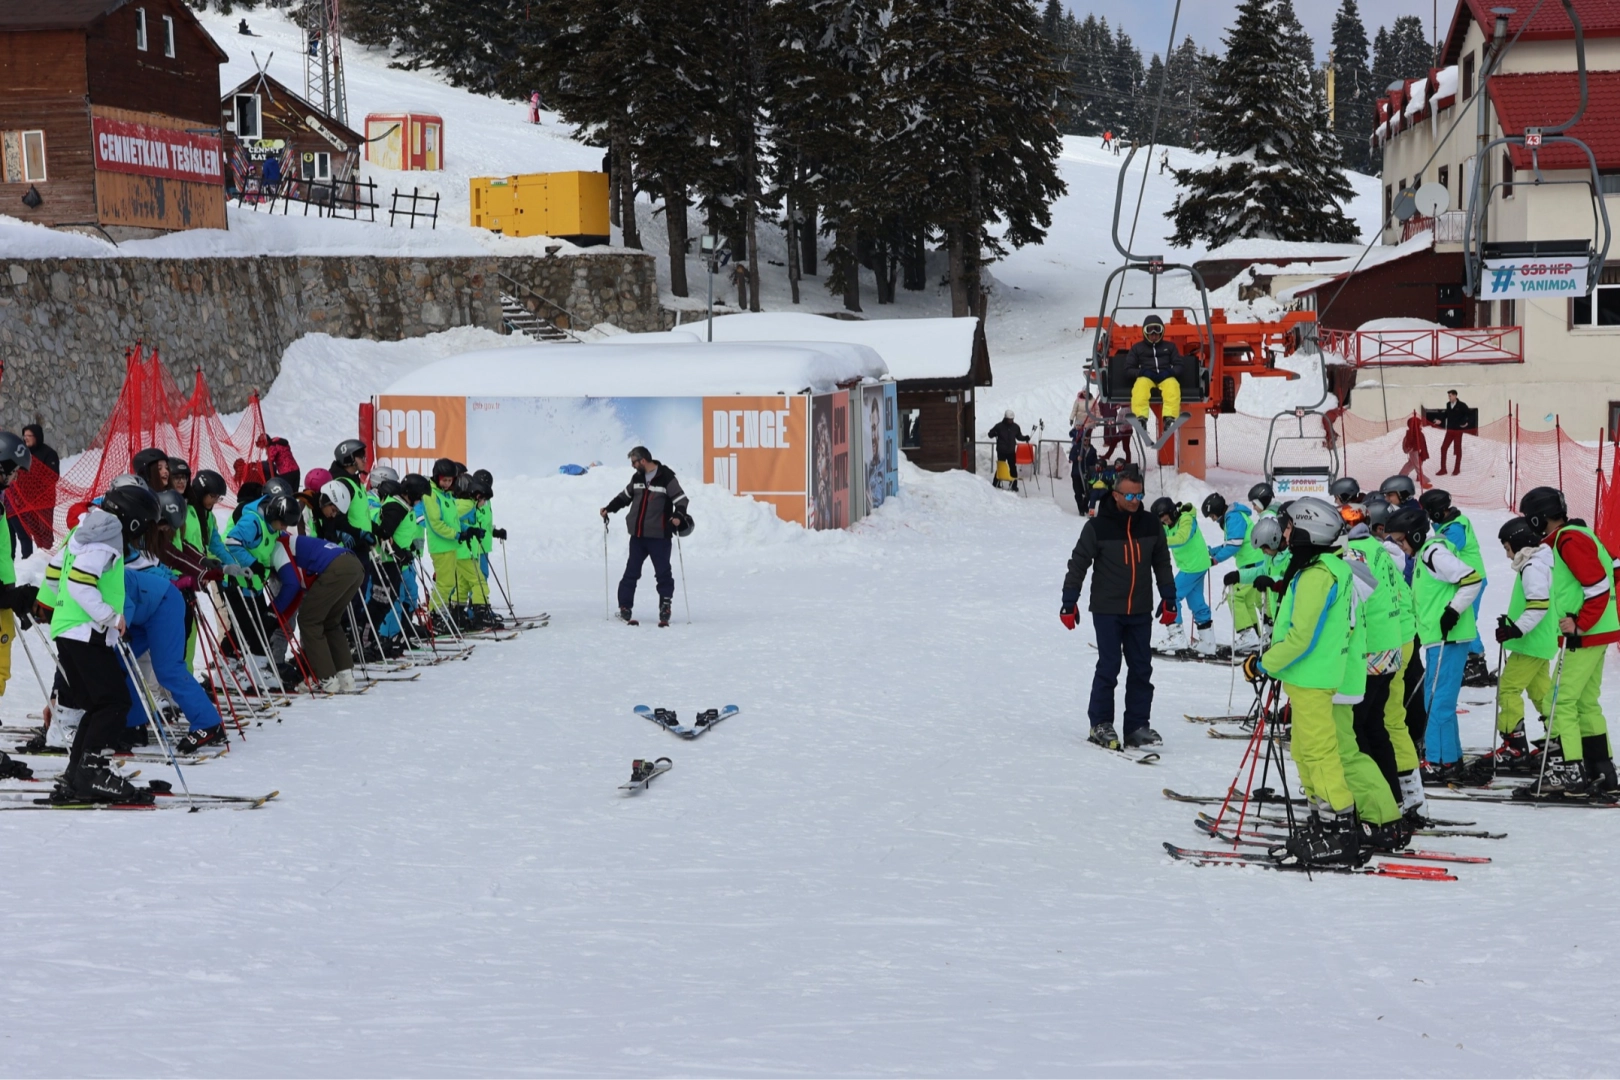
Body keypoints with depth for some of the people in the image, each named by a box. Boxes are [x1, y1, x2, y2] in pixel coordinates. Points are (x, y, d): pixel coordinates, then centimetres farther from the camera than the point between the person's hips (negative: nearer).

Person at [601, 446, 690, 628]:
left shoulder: (666, 478, -9)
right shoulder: (637, 478, 10)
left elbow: (680, 499, -11)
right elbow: (625, 496, 24)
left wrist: (678, 515, -28)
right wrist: (609, 509, 17)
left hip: (659, 536, -5)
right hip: (637, 535, 5)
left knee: (663, 573, -1)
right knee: (631, 572, 7)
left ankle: (665, 609, 7)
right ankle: (625, 609, 11)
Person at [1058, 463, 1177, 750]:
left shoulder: (1150, 526, 5)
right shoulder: (1097, 527, -8)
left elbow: (1162, 564, 16)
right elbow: (1078, 565, -3)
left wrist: (1169, 600, 15)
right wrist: (1069, 604, -5)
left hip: (1141, 611, 4)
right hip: (1107, 611, -4)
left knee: (1141, 670, 5)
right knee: (1108, 667, -4)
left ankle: (1137, 726, 11)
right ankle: (1100, 724, 8)